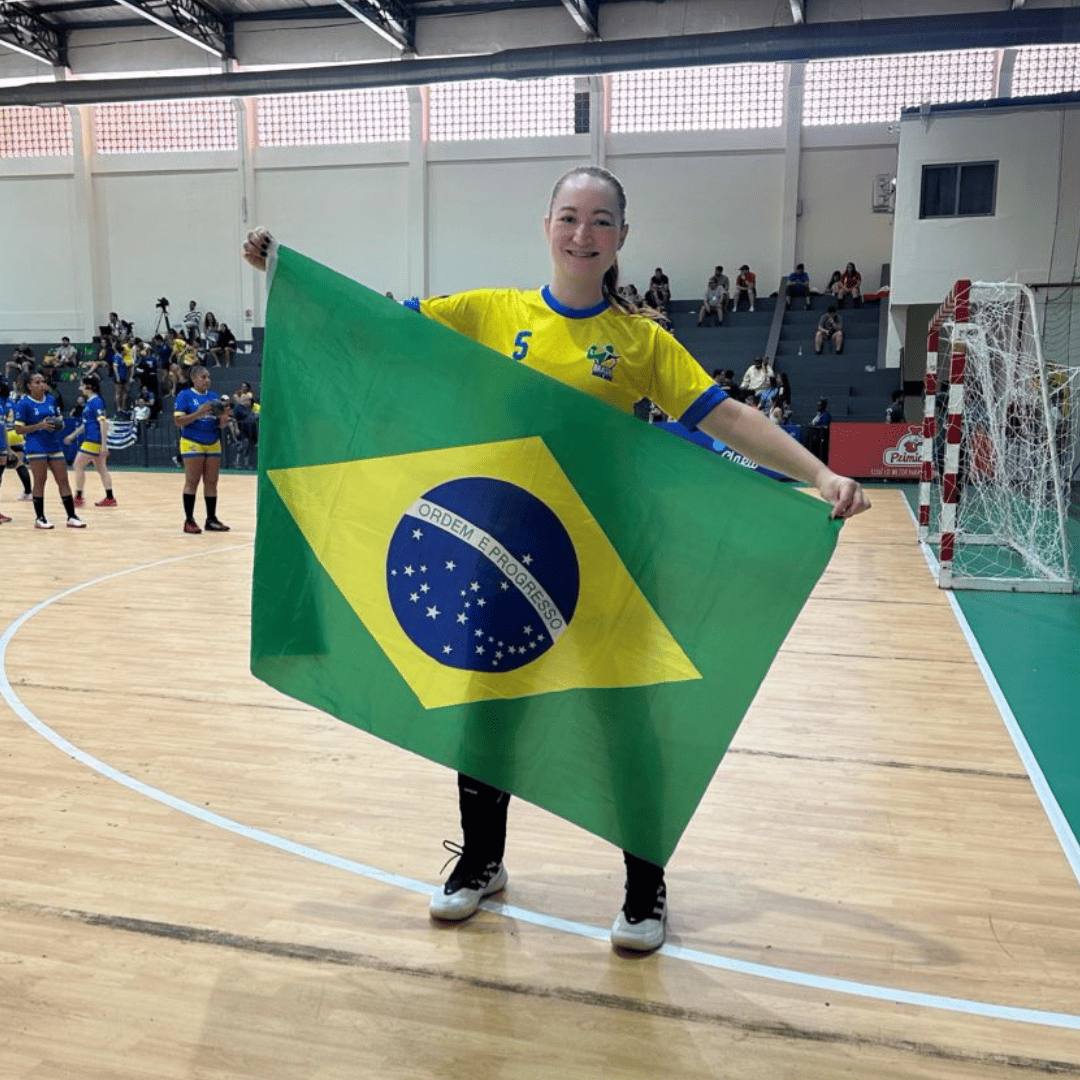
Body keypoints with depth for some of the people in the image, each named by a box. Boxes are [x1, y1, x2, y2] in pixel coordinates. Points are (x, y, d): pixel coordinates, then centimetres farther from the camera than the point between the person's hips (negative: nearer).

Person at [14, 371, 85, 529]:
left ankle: (72, 517, 6)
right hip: (36, 448, -5)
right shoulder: (24, 403, -6)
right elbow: (19, 429, -7)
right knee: (39, 481, -3)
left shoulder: (51, 399, 11)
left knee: (63, 480, 3)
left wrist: (59, 423, 1)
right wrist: (40, 426, -18)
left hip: (54, 445, 5)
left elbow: (58, 418, 24)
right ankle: (39, 518, 7)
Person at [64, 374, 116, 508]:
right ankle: (110, 498, 12)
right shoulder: (90, 401, 16)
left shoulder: (96, 401, -15)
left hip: (94, 441, -10)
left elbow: (103, 423, -21)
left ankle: (78, 498, 1)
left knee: (78, 465, -4)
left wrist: (104, 445, -25)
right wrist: (73, 435, 29)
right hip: (91, 440, 10)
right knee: (101, 469, 10)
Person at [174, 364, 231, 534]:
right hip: (192, 444, -5)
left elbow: (221, 424, 17)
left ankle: (211, 519, 11)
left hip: (213, 445, 5)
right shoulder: (185, 395, -1)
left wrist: (224, 416, -6)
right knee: (192, 482, -3)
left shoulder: (214, 396, 15)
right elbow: (178, 421, -9)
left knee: (211, 482, 5)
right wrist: (199, 413, -19)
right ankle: (189, 521, 1)